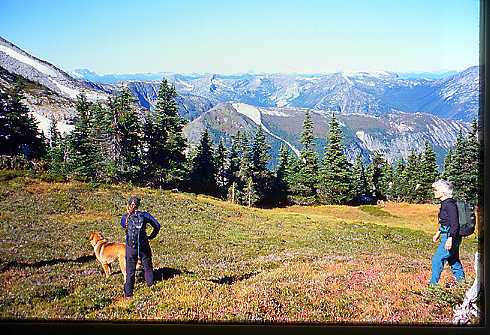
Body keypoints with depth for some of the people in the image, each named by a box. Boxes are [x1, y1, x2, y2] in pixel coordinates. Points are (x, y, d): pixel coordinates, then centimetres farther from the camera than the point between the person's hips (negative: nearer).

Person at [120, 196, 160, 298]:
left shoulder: (126, 217, -7)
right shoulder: (145, 215, -7)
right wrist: (151, 236, 8)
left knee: (130, 271, 10)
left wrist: (127, 214, 4)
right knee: (148, 268, 17)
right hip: (144, 246, 0)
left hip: (131, 248, 0)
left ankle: (128, 294, 14)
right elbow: (157, 225, -4)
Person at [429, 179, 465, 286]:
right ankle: (461, 280, 31)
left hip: (451, 237, -10)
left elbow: (455, 224, -23)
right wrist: (438, 233, 28)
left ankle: (433, 283, 2)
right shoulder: (444, 204, 10)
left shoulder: (450, 205, -20)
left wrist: (450, 239, -28)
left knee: (437, 259, -5)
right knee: (453, 260, 19)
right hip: (447, 236, 10)